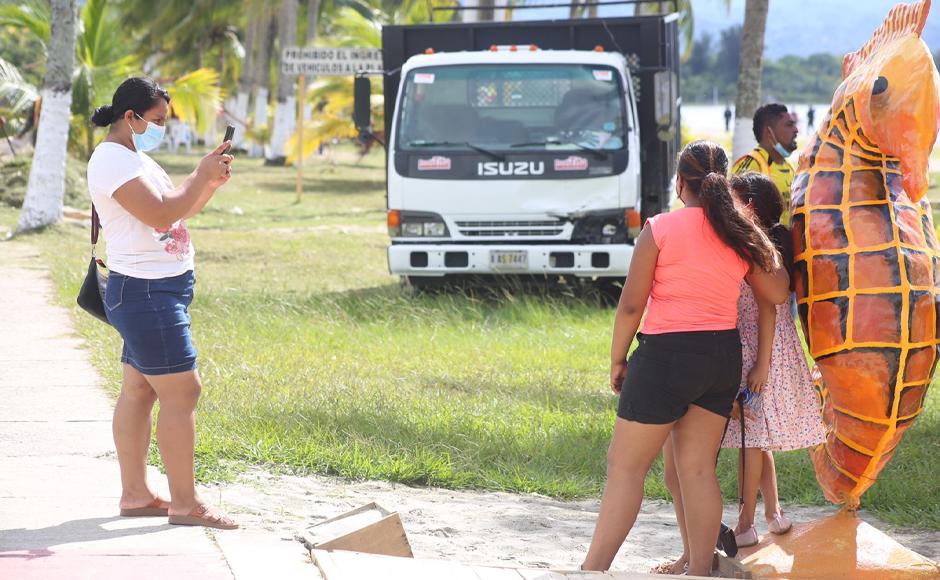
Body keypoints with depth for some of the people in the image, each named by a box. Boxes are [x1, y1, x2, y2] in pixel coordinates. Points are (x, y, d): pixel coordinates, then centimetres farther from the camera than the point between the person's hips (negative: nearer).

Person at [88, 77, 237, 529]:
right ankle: (184, 504, -7)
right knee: (181, 392, -10)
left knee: (139, 391, 12)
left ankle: (134, 494, 16)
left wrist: (212, 182, 5)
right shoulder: (112, 159, -14)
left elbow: (179, 211, 21)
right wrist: (201, 177, -13)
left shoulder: (135, 158, 18)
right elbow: (160, 213, -22)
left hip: (156, 292, 11)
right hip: (145, 291, -11)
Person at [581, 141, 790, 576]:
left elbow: (631, 304, -9)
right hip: (724, 356, 6)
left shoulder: (660, 229, -10)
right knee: (698, 468, 11)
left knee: (626, 466, -1)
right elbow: (777, 293, 15)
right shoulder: (741, 235, 5)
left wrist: (617, 360, 2)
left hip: (668, 353, -5)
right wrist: (768, 246, 28)